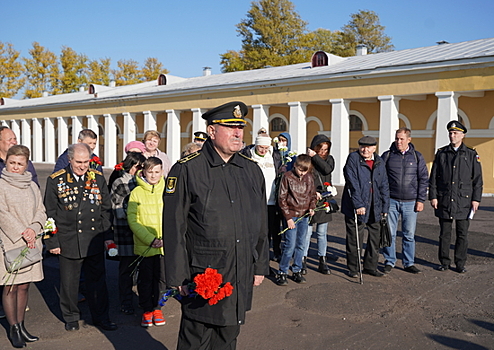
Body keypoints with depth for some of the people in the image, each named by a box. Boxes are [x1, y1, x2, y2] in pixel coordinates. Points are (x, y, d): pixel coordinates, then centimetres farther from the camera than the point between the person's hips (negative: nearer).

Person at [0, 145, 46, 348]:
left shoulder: (32, 186, 12)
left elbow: (41, 211, 9)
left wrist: (33, 229, -9)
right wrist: (22, 234, -15)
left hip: (31, 244, 4)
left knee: (24, 285, 9)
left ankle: (21, 325, 20)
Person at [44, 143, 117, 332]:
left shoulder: (98, 178, 4)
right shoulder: (55, 180, -3)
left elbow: (106, 210, 10)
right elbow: (49, 214, 0)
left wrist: (107, 236, 5)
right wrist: (52, 242, -2)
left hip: (94, 242, 2)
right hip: (67, 242, -1)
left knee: (97, 281, 8)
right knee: (69, 282, 10)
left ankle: (101, 317, 23)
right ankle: (71, 318, 29)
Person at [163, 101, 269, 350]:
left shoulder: (252, 170, 7)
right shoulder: (187, 170, -9)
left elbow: (261, 224, 13)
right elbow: (174, 229, -9)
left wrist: (260, 266, 12)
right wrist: (178, 277, -9)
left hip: (242, 277, 5)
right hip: (201, 276, -5)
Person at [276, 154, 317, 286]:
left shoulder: (309, 178, 7)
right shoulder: (287, 177, -6)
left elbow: (312, 195, 18)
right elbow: (282, 198, -6)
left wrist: (312, 207, -2)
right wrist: (288, 217, -10)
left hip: (304, 216, 5)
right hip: (292, 215, -4)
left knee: (301, 245, 9)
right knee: (290, 245, -8)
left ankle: (297, 271, 22)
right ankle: (282, 272, 4)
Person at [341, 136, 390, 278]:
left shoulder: (379, 162, 8)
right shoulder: (353, 158, -7)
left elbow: (384, 186, 13)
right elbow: (353, 184, -14)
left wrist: (385, 207, 8)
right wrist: (358, 205, -20)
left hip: (375, 208, 5)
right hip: (355, 207, -5)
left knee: (375, 238, 11)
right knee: (354, 239, 3)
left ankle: (370, 266, 27)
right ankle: (353, 268, 18)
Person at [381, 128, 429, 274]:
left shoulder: (417, 156, 6)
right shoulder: (387, 156, 4)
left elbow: (423, 179, 7)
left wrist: (421, 200, 0)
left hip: (410, 202, 0)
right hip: (391, 201, 0)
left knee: (409, 234, 6)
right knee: (389, 233, 3)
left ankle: (409, 263, 17)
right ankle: (389, 262, 16)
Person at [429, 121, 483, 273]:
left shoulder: (471, 155, 5)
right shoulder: (441, 153, 7)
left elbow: (477, 179, 5)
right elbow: (433, 177, 6)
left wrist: (476, 199, -2)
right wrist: (433, 196, -1)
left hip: (464, 201, -1)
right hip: (444, 200, 1)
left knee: (462, 234, 4)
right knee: (444, 233, 6)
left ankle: (460, 263, 15)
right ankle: (444, 262, 16)